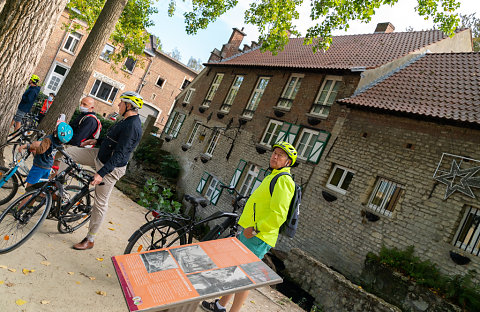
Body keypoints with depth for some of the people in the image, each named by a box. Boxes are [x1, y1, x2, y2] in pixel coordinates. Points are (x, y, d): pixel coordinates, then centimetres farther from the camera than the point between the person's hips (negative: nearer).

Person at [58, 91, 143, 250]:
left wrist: (101, 173, -30)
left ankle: (90, 240, 17)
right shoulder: (127, 121, 6)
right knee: (69, 151, 9)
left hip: (111, 167, -10)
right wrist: (97, 141, 15)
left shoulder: (132, 126, -26)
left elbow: (120, 155, -29)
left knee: (100, 202, 1)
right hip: (101, 156, 10)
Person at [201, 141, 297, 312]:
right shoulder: (272, 177, 16)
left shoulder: (283, 180, -17)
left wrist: (254, 229, -21)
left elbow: (278, 216, -28)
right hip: (250, 233, 10)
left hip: (257, 239, -10)